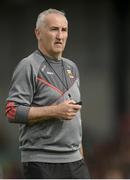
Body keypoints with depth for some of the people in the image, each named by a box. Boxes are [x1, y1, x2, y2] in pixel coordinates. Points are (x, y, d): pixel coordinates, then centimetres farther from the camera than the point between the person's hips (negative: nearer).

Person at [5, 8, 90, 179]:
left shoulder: (71, 67, 18)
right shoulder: (28, 66, -7)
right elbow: (13, 112, -15)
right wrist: (55, 111, -19)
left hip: (74, 159, 7)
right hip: (42, 163, -7)